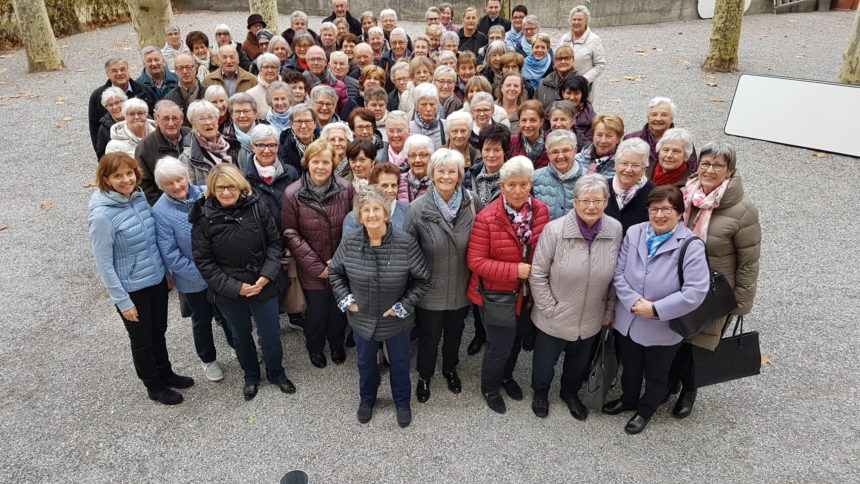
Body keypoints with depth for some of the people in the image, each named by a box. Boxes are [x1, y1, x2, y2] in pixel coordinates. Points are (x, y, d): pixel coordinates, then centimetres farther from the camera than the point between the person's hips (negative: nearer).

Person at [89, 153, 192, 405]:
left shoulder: (139, 197, -4)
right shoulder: (102, 216, -23)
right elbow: (104, 264, -17)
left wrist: (167, 271, 14)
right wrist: (123, 301, -15)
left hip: (157, 279, 6)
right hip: (132, 289, -6)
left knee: (159, 332, 24)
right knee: (142, 340, 15)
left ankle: (165, 373, 47)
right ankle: (154, 387, 37)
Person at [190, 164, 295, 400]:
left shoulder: (257, 207, -10)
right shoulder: (203, 218, -12)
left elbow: (274, 243, -3)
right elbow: (204, 261, -10)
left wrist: (267, 275, -15)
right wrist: (235, 287, -16)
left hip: (264, 287, 0)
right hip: (229, 292, 0)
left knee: (271, 335, 13)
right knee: (241, 336, 21)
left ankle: (276, 373, 40)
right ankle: (251, 376, 46)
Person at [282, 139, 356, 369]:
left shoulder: (346, 189, -10)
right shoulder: (293, 193, -11)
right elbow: (291, 233, -9)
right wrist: (316, 266, -13)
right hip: (312, 269, -1)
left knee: (339, 308, 18)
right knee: (317, 310, 13)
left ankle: (337, 344, 49)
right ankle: (315, 347, 44)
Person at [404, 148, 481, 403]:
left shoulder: (472, 203, -11)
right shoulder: (418, 208, -17)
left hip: (461, 287, 3)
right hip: (431, 289, -2)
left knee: (454, 332, 25)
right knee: (429, 336, 16)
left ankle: (450, 369, 53)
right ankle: (424, 376, 44)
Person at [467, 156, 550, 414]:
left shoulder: (540, 211, -7)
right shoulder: (487, 218, -22)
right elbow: (476, 261, -21)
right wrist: (515, 270, -26)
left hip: (528, 294, 5)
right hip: (498, 295, -5)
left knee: (517, 340, 25)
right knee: (500, 347, 7)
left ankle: (507, 376, 55)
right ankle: (489, 388, 38)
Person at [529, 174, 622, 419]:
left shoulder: (615, 230, -11)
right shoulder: (555, 229, -21)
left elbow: (616, 275, 2)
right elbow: (538, 274, -13)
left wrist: (610, 309, 5)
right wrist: (549, 308, -13)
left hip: (591, 319, 3)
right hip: (555, 317, -3)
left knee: (580, 361, 26)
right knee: (545, 360, 19)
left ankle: (570, 392, 55)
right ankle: (540, 392, 50)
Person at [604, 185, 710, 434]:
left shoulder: (691, 246, -21)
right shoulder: (634, 233, -8)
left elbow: (695, 292, -25)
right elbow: (618, 273, -7)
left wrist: (655, 309, -25)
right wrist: (634, 302, -20)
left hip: (663, 328, -3)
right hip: (628, 320, 3)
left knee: (656, 375, 22)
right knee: (630, 367, 27)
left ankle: (645, 410, 49)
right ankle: (628, 400, 55)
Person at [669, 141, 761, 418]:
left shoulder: (743, 210, -17)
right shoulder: (684, 196, -4)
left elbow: (749, 263, -11)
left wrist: (741, 304, -8)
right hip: (675, 287, 4)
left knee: (693, 342, 8)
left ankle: (688, 388, 36)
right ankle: (671, 380, 42)